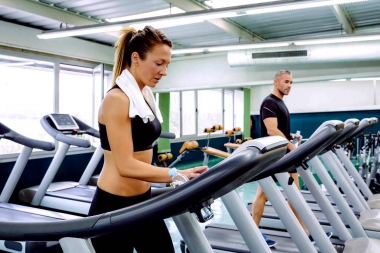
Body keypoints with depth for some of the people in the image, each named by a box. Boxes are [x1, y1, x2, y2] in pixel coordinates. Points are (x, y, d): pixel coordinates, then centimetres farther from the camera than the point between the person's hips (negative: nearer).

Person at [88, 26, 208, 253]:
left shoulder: (145, 96, 8)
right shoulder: (117, 99, -18)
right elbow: (126, 165, -24)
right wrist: (177, 175, -30)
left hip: (142, 200, 8)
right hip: (114, 207, -8)